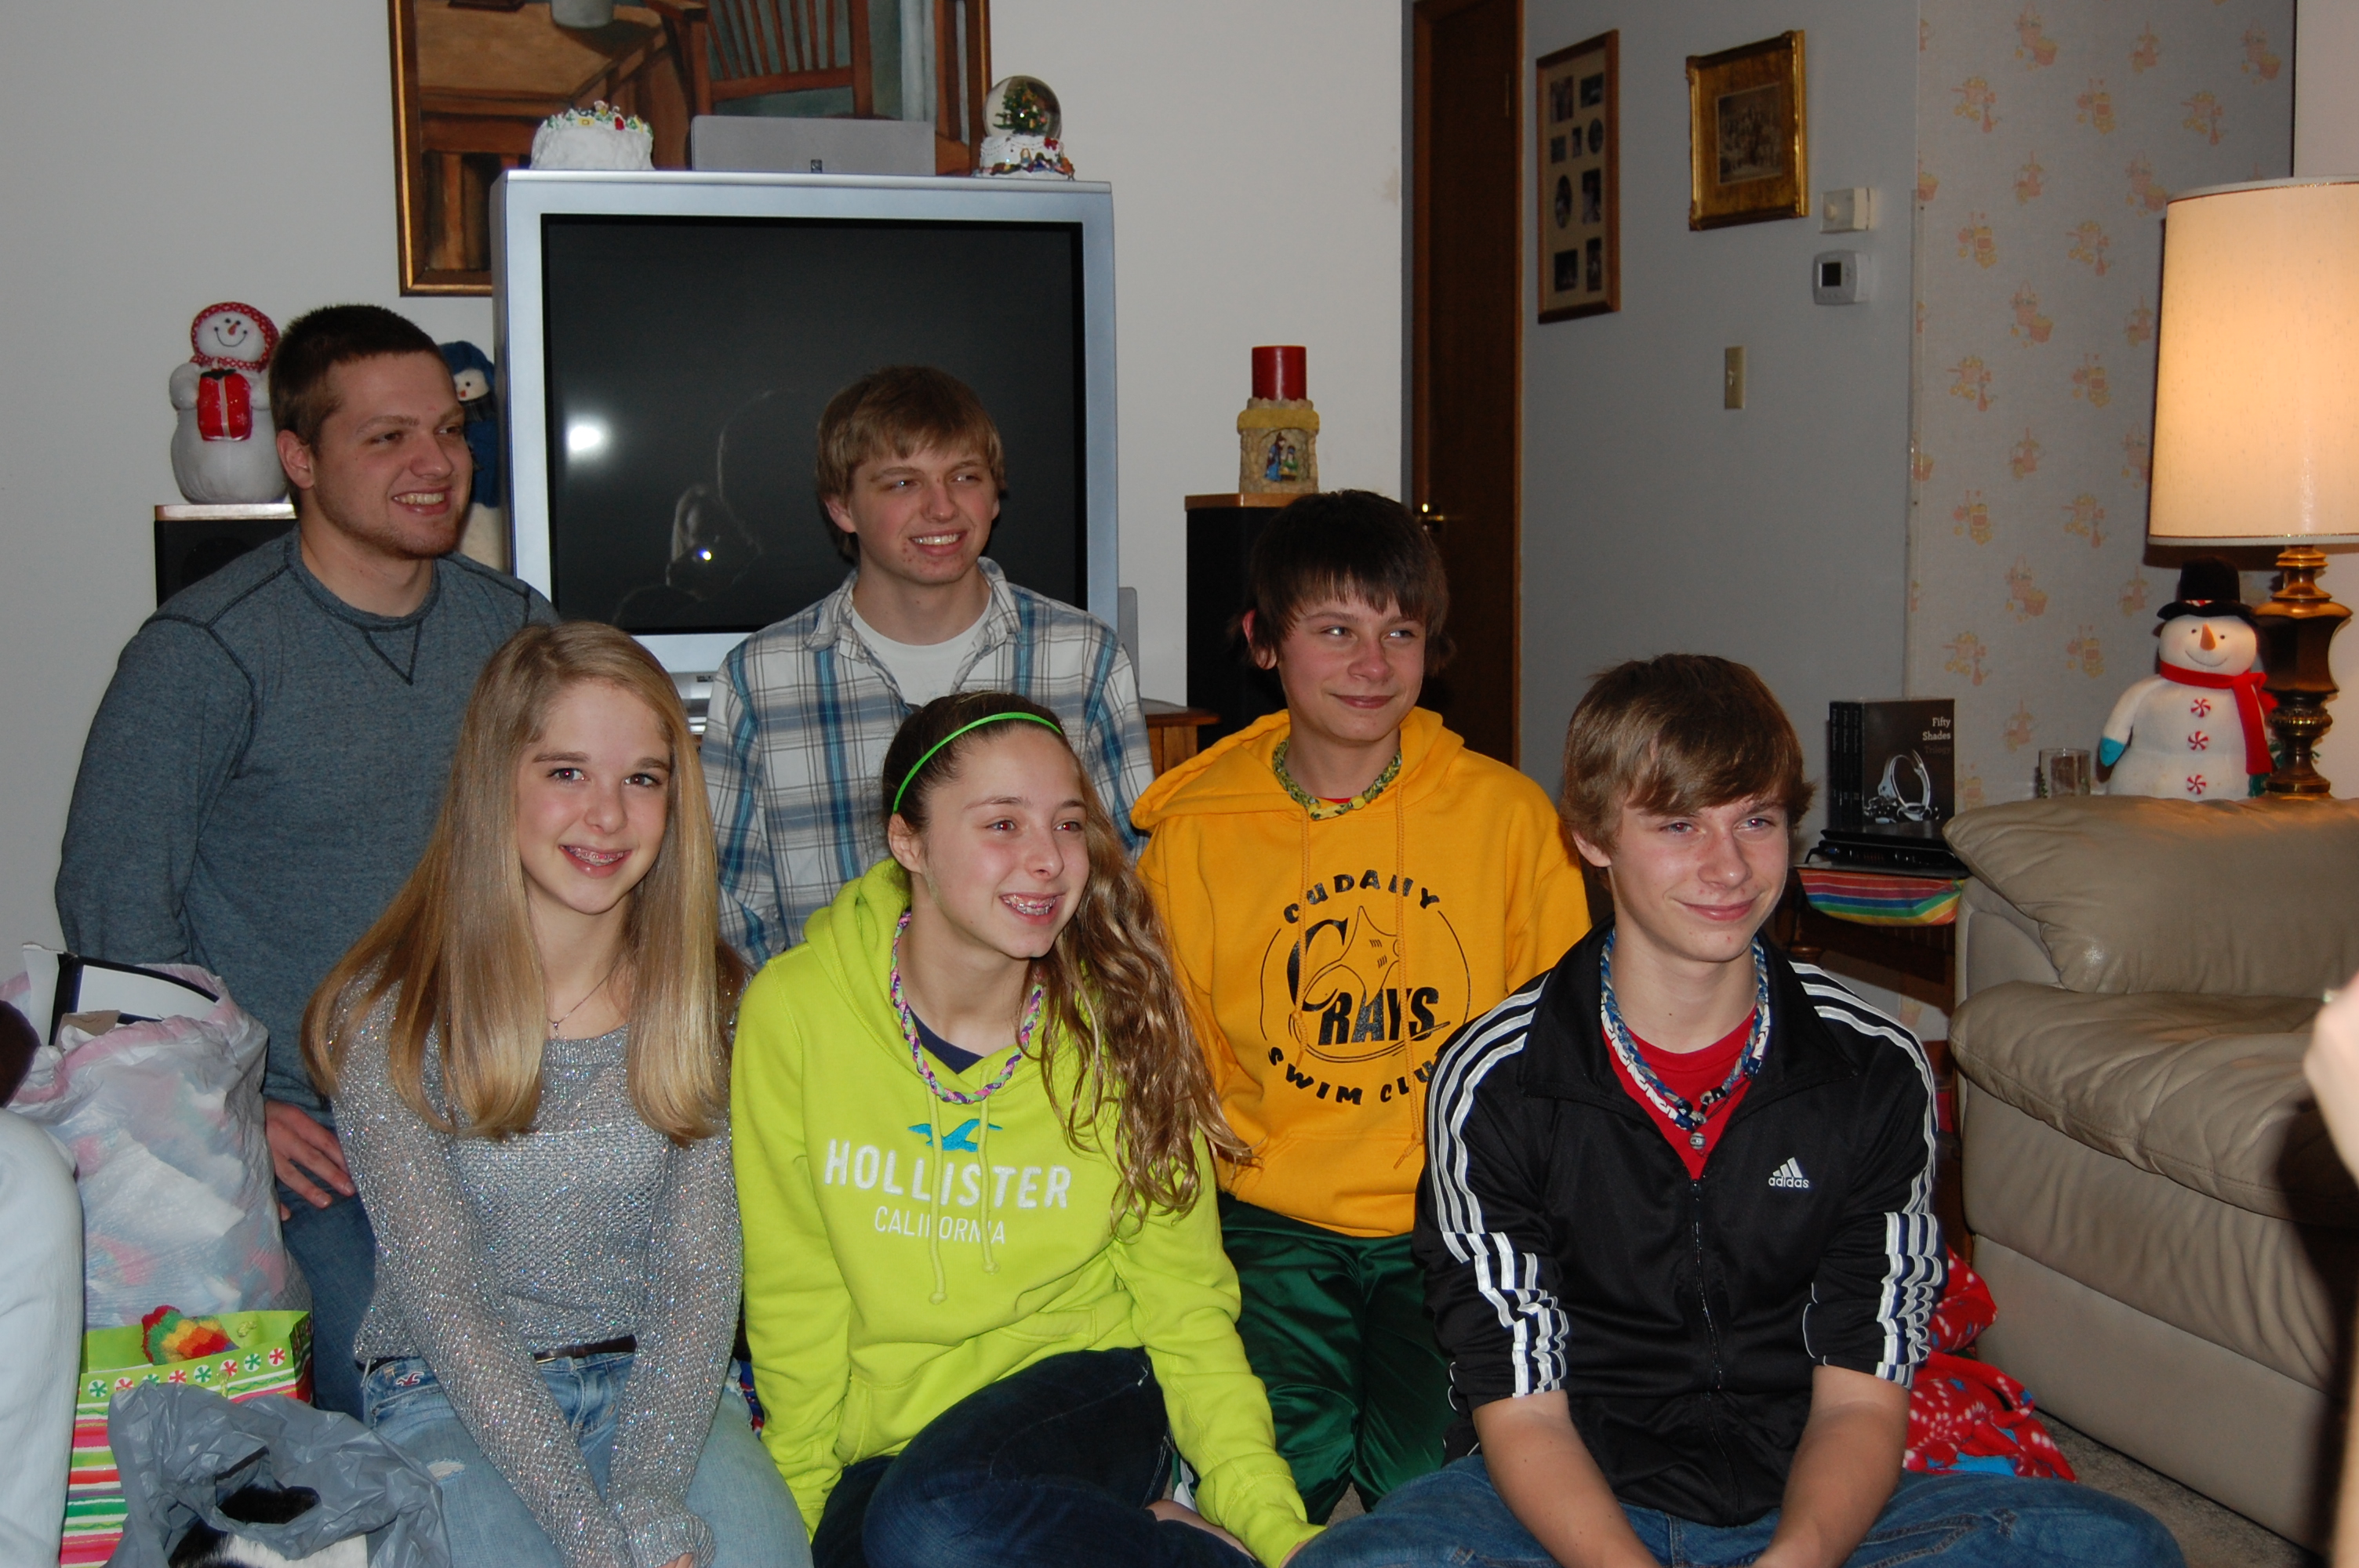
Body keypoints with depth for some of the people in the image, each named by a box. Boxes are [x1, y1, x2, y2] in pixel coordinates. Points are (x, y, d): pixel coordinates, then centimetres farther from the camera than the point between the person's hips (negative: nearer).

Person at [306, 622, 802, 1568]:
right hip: (452, 1394, -2)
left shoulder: (703, 1004, 0)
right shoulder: (390, 1022, -9)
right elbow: (443, 1303, -13)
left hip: (658, 1382, 2)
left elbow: (700, 1279, -4)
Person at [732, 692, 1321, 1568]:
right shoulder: (793, 1013, -7)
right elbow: (792, 1299, 1)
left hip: (1084, 1379, -1)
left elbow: (1185, 1305, -1)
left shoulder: (1121, 1027, -5)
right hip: (882, 1441, 2)